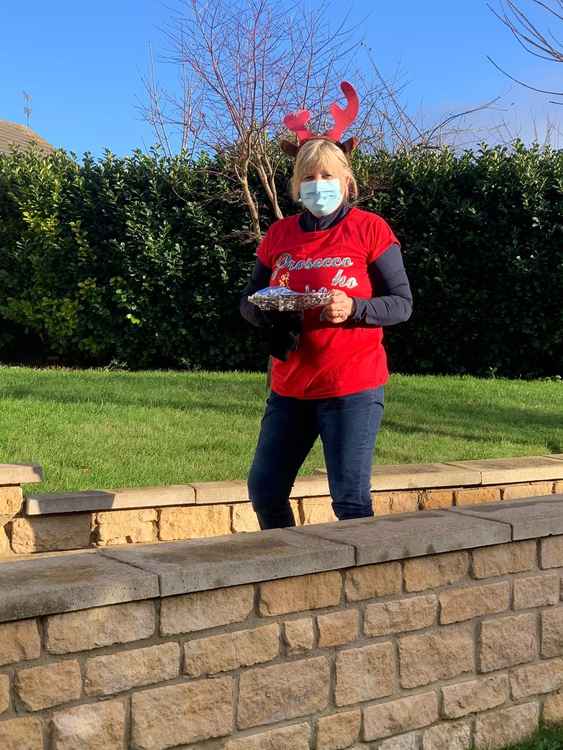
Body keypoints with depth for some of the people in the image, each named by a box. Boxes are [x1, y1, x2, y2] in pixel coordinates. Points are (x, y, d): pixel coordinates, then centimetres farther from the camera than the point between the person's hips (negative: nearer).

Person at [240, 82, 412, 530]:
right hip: (290, 387, 5)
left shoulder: (370, 229, -5)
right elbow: (248, 301, 12)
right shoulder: (279, 235, 6)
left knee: (350, 500, -4)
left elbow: (402, 303, -5)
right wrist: (265, 312, -12)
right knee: (264, 490, 10)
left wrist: (353, 309, -23)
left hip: (353, 387, -5)